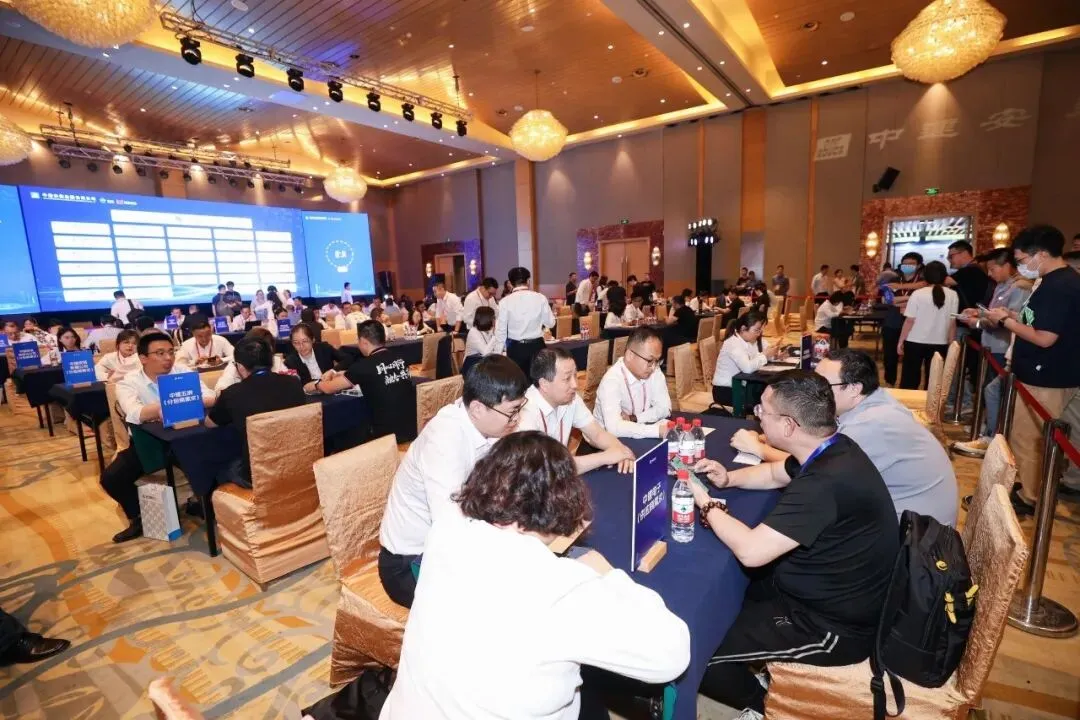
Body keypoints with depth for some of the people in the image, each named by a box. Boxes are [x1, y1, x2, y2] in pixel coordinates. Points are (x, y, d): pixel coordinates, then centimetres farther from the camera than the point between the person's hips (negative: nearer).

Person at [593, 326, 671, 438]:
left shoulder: (654, 370, -7)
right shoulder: (611, 380, -27)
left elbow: (664, 407, -4)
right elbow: (613, 427, -38)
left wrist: (634, 418, -18)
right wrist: (657, 430, -40)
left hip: (639, 434, 6)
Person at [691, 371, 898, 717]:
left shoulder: (825, 483, -36)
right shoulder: (832, 450, -4)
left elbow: (751, 551, -33)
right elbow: (775, 474, 16)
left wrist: (706, 504, -17)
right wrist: (728, 478, -1)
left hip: (831, 625, -9)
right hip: (825, 591, 9)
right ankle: (755, 670, 34)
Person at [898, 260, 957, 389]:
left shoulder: (918, 294, -9)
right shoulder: (953, 295, -1)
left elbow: (909, 321, -8)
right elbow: (952, 323, 3)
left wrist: (901, 341, 0)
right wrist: (950, 344, 13)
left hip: (915, 342, -2)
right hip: (940, 343, 2)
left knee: (909, 379, 6)